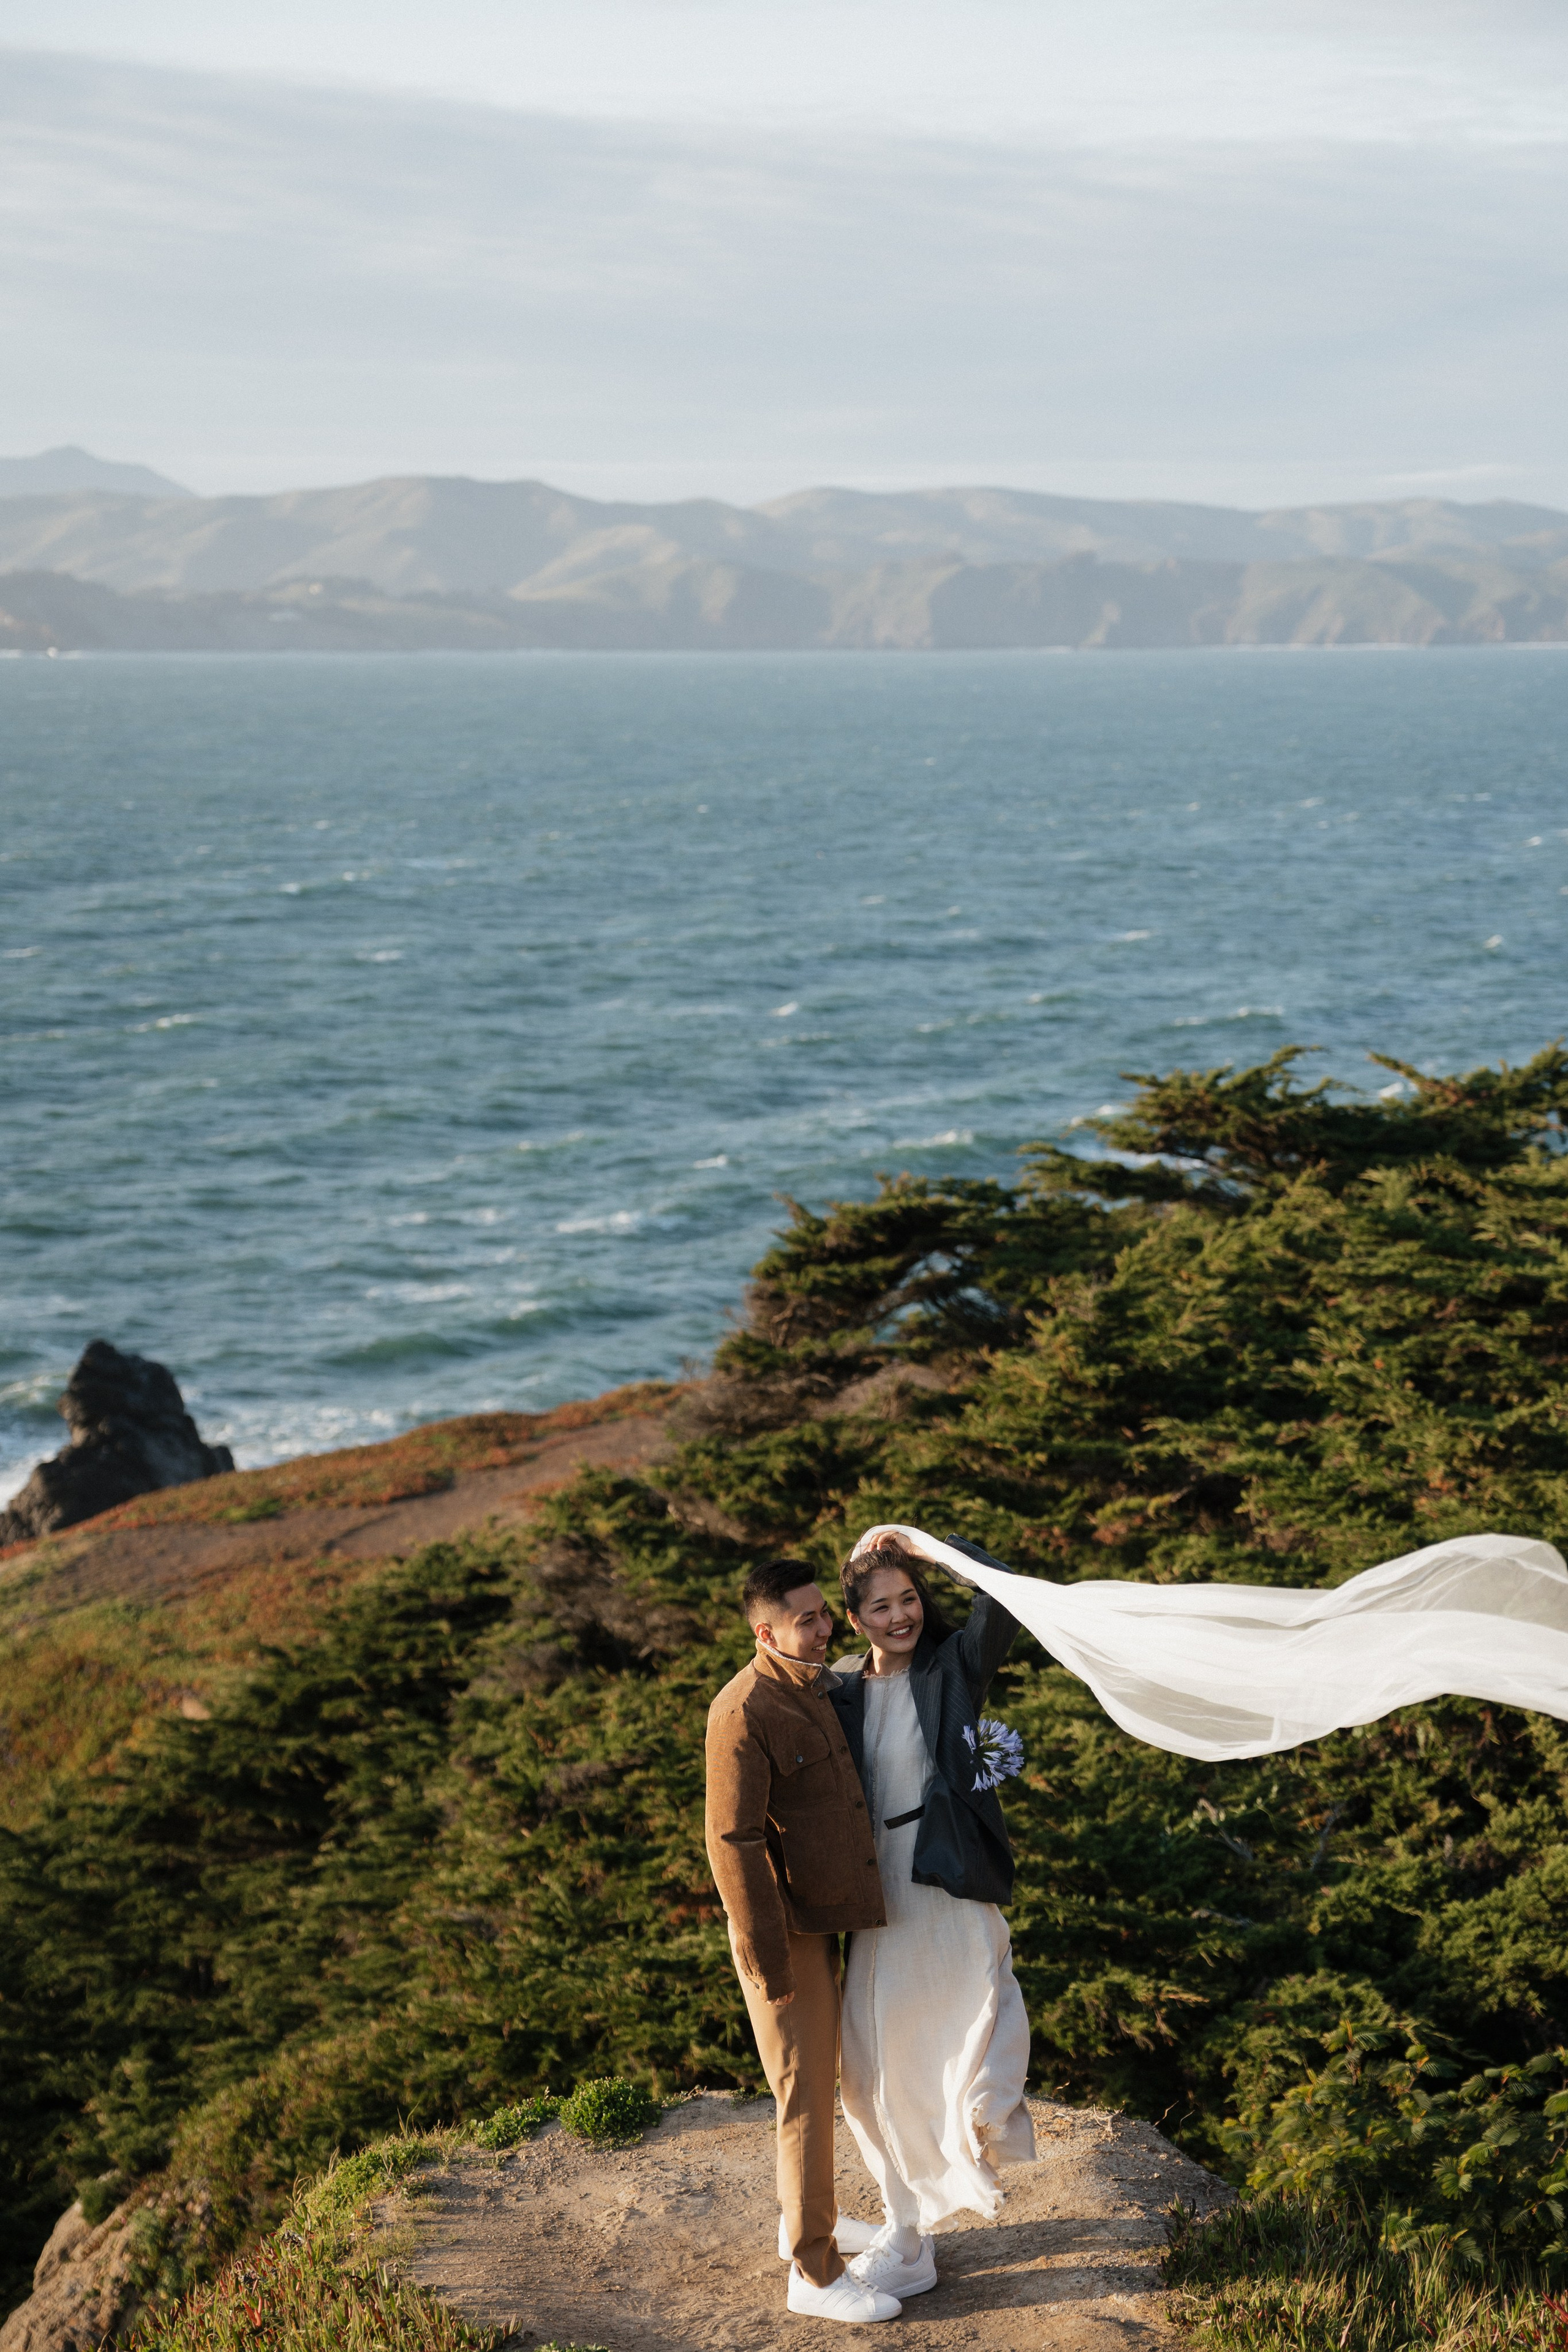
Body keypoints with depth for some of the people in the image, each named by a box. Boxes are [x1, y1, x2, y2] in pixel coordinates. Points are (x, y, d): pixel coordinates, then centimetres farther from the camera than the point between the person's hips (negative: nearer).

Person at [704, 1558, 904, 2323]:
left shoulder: (819, 1688, 6)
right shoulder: (744, 1712, -22)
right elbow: (733, 1841, -23)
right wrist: (766, 1957, -21)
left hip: (824, 1919, 9)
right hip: (783, 1931, -9)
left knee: (820, 2079, 22)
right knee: (806, 2096, -2)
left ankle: (812, 2217, 39)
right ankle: (815, 2274, 8)